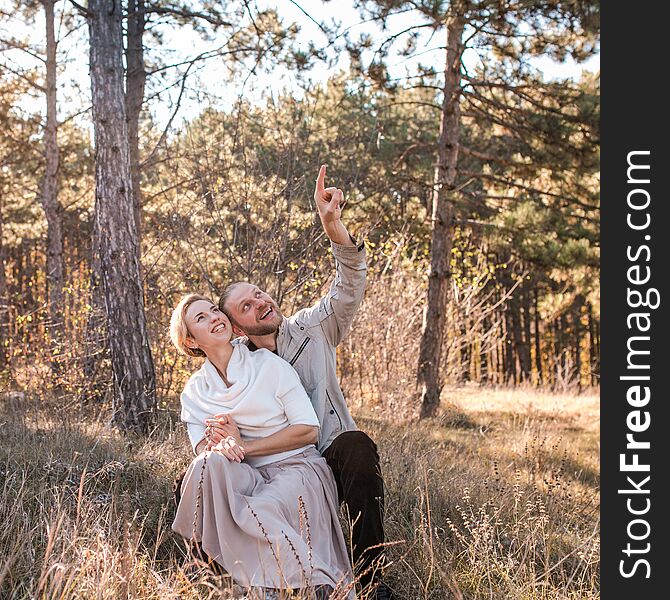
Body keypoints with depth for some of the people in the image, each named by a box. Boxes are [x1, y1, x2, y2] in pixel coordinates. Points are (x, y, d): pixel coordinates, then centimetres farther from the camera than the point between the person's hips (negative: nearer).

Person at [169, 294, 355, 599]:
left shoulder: (269, 365, -2)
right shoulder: (194, 391, 10)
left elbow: (309, 430, -7)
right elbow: (201, 447, 0)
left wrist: (245, 446, -14)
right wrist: (220, 447, -26)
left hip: (297, 468, -4)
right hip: (250, 478, 4)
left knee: (260, 513, -36)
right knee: (210, 463, -30)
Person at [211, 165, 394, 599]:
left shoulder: (312, 329, 4)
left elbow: (350, 287, -11)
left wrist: (333, 226, -29)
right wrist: (226, 439, -25)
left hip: (332, 464, 0)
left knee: (355, 444, -37)